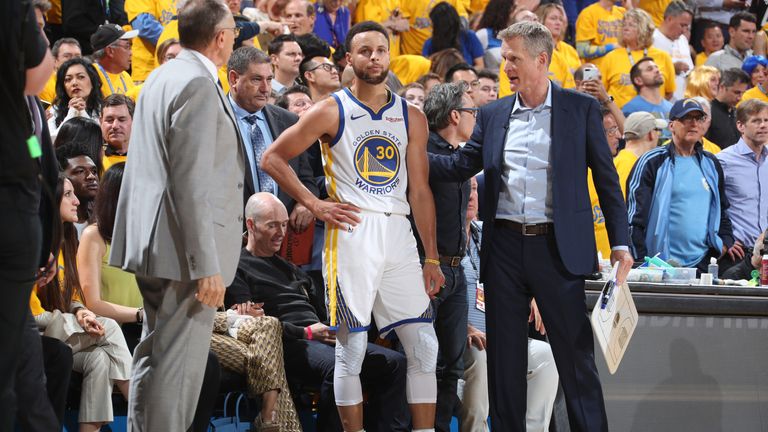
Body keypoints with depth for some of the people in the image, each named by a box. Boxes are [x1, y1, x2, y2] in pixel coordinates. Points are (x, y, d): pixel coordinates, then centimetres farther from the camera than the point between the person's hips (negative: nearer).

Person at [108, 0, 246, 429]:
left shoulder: (163, 76, 14)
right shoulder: (198, 84, -17)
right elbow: (193, 183, -22)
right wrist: (207, 266, -22)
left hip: (152, 245, 10)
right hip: (185, 249, -10)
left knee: (154, 356, 17)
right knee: (178, 365, -7)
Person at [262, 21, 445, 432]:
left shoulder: (411, 117, 11)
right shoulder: (331, 112, 0)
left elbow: (420, 190, 11)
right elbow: (273, 158, 1)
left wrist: (432, 258, 7)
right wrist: (314, 205, -6)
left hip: (398, 233, 4)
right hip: (351, 232, -4)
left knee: (424, 346, 0)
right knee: (351, 348, -2)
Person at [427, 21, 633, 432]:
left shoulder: (581, 109, 1)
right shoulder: (492, 115, 10)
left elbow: (606, 178, 1)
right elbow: (460, 166, 11)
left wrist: (620, 243, -5)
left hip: (557, 246, -4)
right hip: (504, 245, 4)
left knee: (575, 352, -2)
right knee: (504, 354, 8)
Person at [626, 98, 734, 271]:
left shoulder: (711, 163, 15)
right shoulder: (652, 162, -2)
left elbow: (722, 210, 25)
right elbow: (634, 216, -4)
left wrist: (726, 242, 8)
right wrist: (641, 262, -10)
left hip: (703, 262, 5)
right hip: (662, 262, -5)